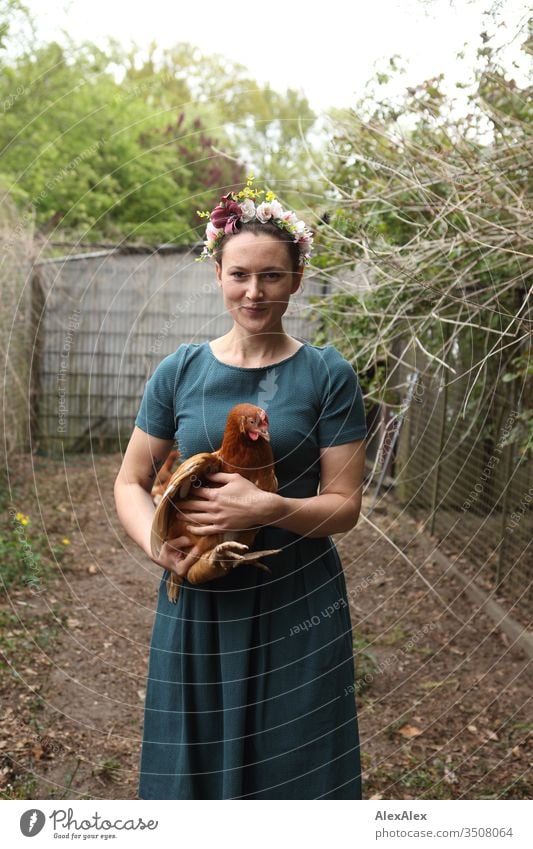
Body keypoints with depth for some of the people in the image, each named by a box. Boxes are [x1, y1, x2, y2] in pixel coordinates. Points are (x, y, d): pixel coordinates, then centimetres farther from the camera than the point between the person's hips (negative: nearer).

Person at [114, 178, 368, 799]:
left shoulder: (328, 375, -4)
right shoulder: (180, 371, 1)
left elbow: (344, 505, -5)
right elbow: (130, 482, 6)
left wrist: (267, 507, -23)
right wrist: (156, 543, -13)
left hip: (298, 607, -2)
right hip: (198, 604, 2)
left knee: (293, 771, 10)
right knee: (193, 767, 14)